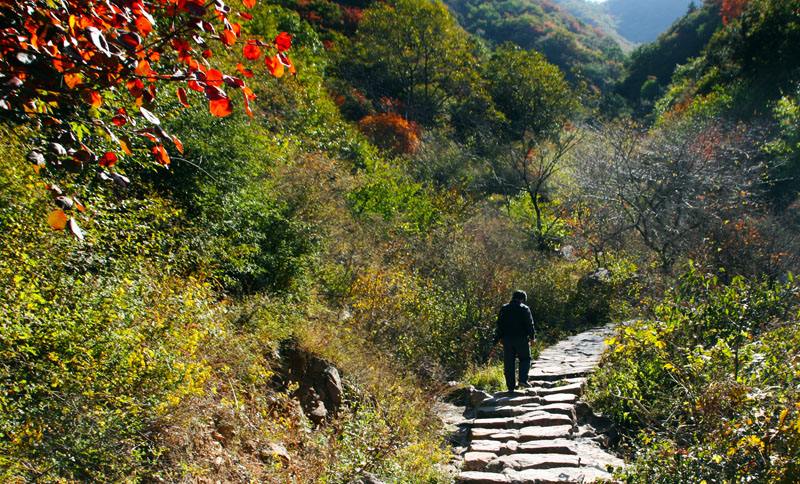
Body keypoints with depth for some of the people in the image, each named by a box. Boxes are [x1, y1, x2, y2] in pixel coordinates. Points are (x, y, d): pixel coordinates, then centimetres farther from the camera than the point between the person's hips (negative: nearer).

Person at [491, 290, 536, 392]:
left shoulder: (504, 309, 7)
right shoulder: (524, 309, -3)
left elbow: (499, 326, 7)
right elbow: (530, 325, -4)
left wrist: (495, 342, 9)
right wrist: (532, 337, 11)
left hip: (507, 340, 3)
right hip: (521, 339, -3)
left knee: (508, 363, 7)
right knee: (525, 359, 15)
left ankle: (511, 386, 8)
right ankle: (523, 380, 0)